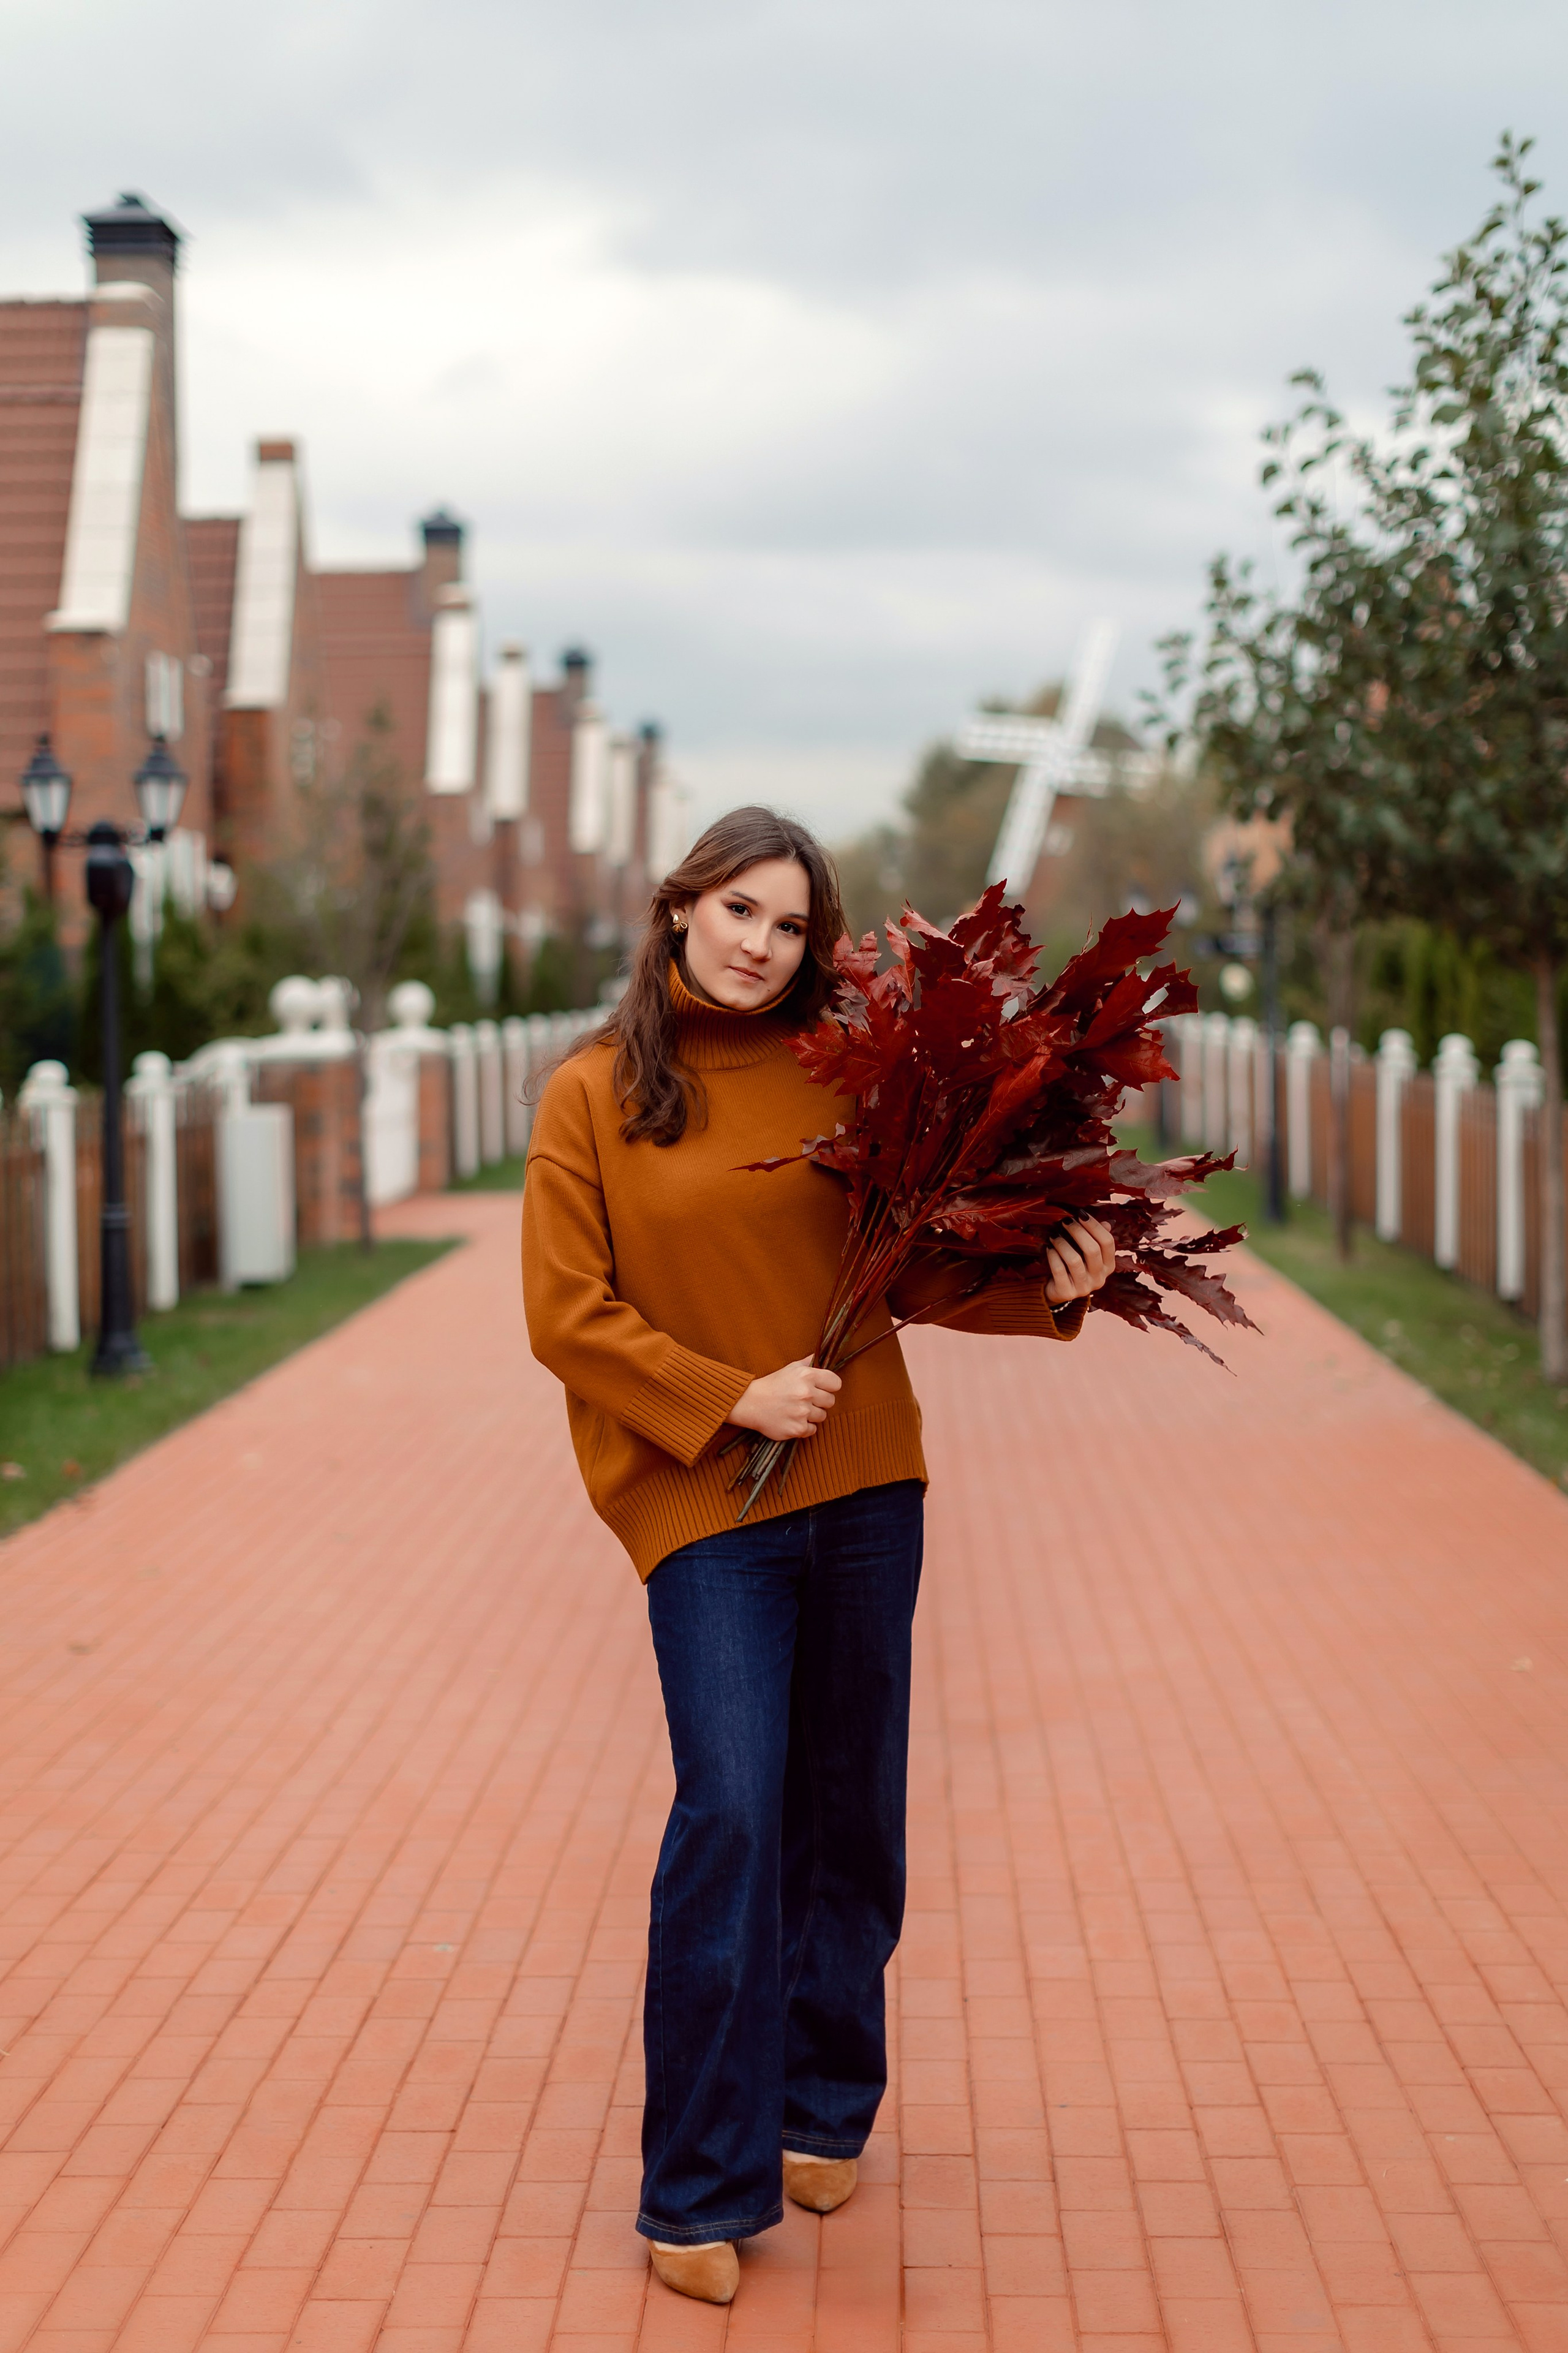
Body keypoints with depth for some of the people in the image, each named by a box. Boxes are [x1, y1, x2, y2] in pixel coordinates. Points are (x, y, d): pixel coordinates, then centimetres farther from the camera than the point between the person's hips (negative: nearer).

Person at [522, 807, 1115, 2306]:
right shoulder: (591, 1097, -1)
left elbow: (911, 1272, 9)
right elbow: (568, 1315, -4)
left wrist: (1045, 1285, -8)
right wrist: (731, 1395, -12)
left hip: (862, 1485, 3)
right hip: (702, 1503, -3)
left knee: (849, 1813, 11)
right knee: (732, 1816, -11)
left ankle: (821, 2113, 31)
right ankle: (699, 2196, 1)